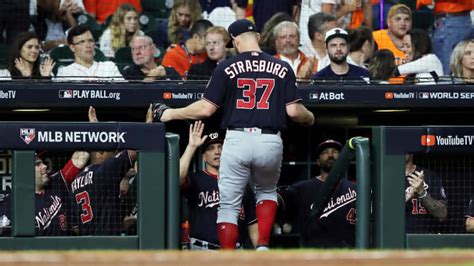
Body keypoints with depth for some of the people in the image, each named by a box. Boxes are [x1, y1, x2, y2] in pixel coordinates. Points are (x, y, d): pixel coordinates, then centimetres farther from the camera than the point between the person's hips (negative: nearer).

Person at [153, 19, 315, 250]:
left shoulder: (227, 68, 0)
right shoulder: (282, 68, 4)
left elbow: (206, 108, -1)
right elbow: (293, 110, 1)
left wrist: (172, 114, 14)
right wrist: (310, 118, 24)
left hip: (237, 140, -2)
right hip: (270, 142, 2)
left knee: (228, 205, 7)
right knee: (267, 191, 27)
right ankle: (263, 246, 8)